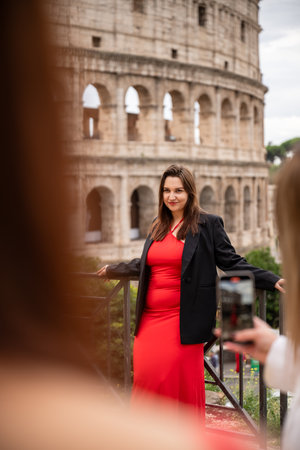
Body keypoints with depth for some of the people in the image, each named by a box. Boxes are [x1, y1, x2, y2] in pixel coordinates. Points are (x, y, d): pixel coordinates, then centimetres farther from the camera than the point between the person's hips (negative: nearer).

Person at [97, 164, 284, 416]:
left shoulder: (208, 224, -2)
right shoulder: (158, 227, 15)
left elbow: (232, 263, -3)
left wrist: (273, 281, -12)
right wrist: (112, 270, 39)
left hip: (183, 322, -5)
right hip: (150, 318, 5)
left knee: (181, 384, -2)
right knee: (146, 378, 4)